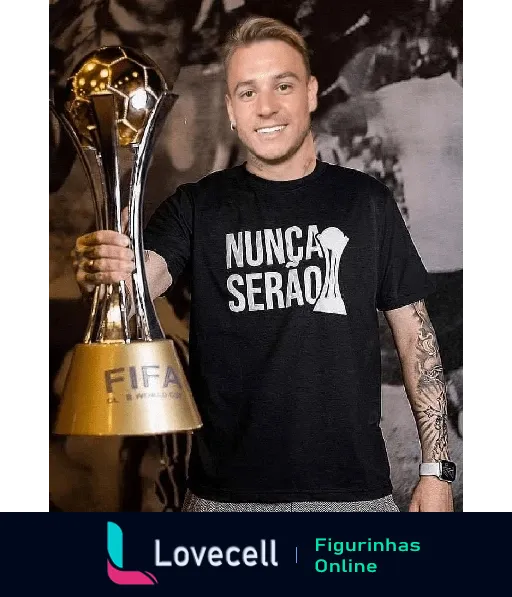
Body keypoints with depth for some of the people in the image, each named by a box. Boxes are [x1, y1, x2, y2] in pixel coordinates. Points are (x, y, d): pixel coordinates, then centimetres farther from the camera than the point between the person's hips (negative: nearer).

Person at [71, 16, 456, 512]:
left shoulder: (366, 201, 3)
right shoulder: (196, 206, 1)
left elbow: (414, 332, 5)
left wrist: (436, 468, 0)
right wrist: (103, 274, -38)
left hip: (355, 489, 0)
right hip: (226, 492, 0)